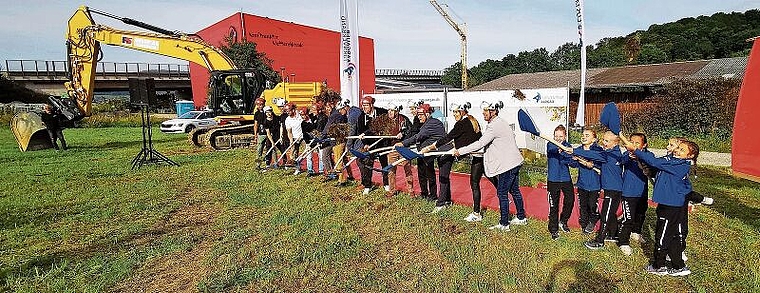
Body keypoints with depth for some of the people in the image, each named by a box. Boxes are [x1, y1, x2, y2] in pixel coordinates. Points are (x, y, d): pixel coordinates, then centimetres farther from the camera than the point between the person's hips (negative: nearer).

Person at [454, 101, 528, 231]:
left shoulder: (494, 126, -19)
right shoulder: (501, 122, 13)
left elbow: (480, 143, -23)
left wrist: (461, 151, -19)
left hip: (507, 164, -10)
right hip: (514, 162, 10)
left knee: (502, 193, -3)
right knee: (514, 190, 19)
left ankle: (504, 224, 5)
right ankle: (521, 218, 32)